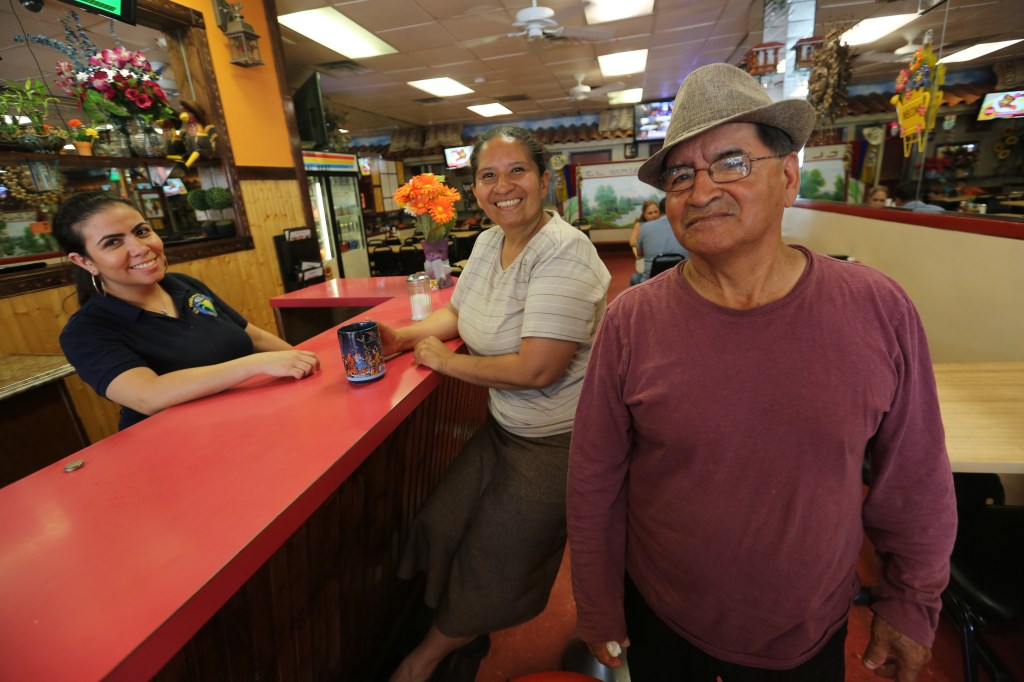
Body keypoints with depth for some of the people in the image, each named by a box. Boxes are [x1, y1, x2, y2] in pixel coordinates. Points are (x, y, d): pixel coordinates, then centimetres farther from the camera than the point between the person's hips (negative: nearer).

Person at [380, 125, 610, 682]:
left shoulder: (564, 251, -25)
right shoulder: (488, 243, 2)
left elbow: (537, 369, -31)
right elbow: (457, 312, 13)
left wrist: (446, 360, -17)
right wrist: (404, 336, -6)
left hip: (555, 443, -7)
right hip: (503, 426, 8)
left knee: (493, 563, 11)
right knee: (446, 527, 17)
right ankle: (465, 637, 49)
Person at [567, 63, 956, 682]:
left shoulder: (880, 310, -15)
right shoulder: (631, 322, -19)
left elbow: (915, 477, -2)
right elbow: (595, 482, -11)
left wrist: (914, 603, 7)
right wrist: (599, 607, -2)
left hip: (813, 630, 2)